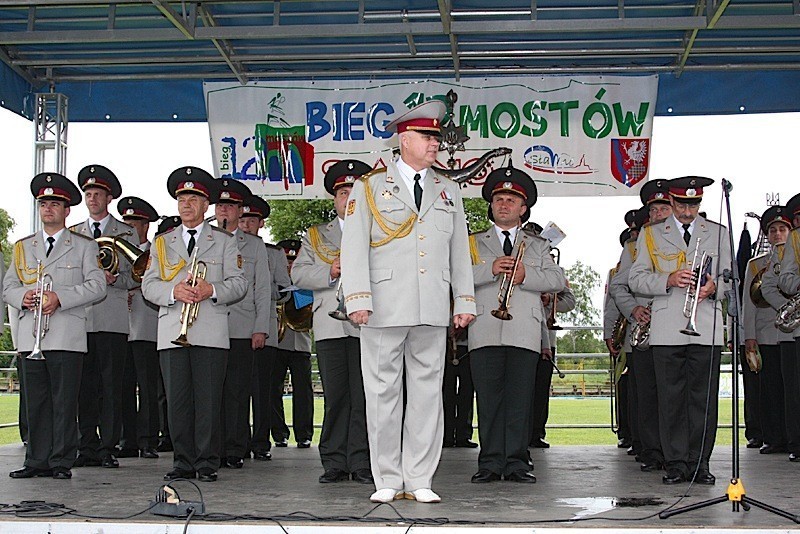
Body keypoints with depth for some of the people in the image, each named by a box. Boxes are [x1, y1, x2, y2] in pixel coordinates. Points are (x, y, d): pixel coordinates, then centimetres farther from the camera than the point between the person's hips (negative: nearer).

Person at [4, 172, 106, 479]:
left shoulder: (83, 247, 10)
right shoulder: (22, 247, 22)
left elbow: (97, 286, -1)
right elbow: (8, 286, 17)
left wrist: (59, 298, -13)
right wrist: (23, 297, -7)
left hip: (67, 337, -3)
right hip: (30, 337, 3)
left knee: (65, 402, -4)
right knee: (36, 402, 4)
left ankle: (62, 462, 1)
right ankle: (37, 461, 10)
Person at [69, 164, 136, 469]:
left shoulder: (126, 233, 10)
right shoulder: (73, 234, 18)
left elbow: (135, 277, 7)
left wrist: (114, 279, -12)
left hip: (113, 320, -3)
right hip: (80, 318, 3)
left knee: (111, 385, -4)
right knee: (84, 385, 2)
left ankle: (108, 448, 0)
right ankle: (87, 447, 9)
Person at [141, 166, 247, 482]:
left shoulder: (224, 242, 14)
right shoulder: (162, 243, 20)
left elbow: (239, 284, 6)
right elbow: (148, 286, 11)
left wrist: (212, 290, -13)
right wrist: (173, 292, -10)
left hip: (211, 333, -2)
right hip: (172, 333, 2)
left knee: (209, 398, -5)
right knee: (177, 399, -1)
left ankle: (207, 463, 1)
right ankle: (183, 462, 7)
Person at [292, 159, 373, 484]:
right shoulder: (316, 236, 20)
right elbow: (299, 274, 8)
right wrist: (331, 272, -8)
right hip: (330, 326, 1)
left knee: (364, 396, -4)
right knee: (335, 395, -1)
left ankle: (361, 463, 0)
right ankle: (334, 463, 4)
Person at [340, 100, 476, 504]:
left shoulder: (449, 192, 18)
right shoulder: (369, 188, 8)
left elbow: (459, 252, 17)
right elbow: (354, 248, 0)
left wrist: (465, 301, 10)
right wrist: (357, 299, -10)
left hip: (433, 311, 3)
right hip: (384, 311, -3)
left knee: (427, 392, 3)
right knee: (383, 394, 0)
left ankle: (420, 480, 10)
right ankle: (387, 481, 8)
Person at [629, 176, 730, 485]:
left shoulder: (718, 234, 17)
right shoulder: (651, 235, 13)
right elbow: (636, 279, 6)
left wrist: (714, 286, -7)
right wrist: (669, 279, -11)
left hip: (707, 328, 1)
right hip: (667, 329, -1)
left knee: (704, 398, -1)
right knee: (671, 398, -2)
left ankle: (700, 463, 6)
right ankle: (676, 463, 4)